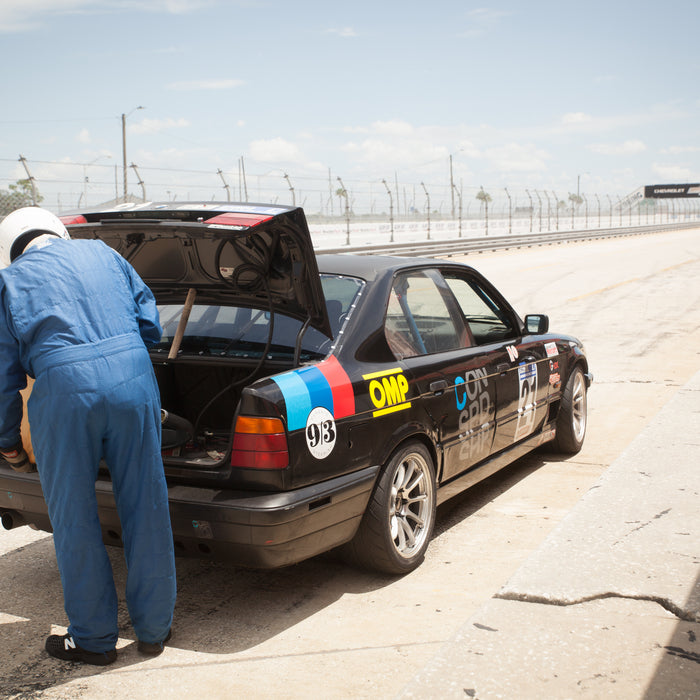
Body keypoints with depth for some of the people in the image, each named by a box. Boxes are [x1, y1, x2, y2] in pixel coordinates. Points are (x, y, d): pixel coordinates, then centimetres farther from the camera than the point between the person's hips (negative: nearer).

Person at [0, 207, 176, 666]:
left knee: (74, 518, 12)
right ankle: (154, 627, 24)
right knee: (146, 509, 12)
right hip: (133, 377, 2)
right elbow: (150, 324, 18)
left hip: (63, 391, -2)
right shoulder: (101, 253, 21)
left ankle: (94, 639, 23)